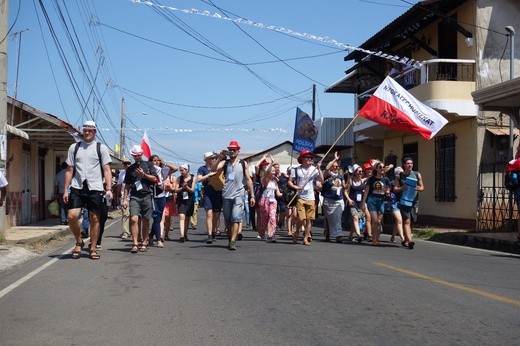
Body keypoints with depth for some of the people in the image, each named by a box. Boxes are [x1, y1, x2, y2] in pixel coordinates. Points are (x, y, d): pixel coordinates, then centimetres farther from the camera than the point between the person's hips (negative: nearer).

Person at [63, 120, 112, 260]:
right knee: (72, 216, -11)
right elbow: (69, 170, 12)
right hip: (77, 187, 1)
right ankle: (79, 242, 12)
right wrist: (65, 190, 6)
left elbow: (106, 169, 1)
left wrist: (108, 188, -9)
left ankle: (93, 249, 14)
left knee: (94, 219, 3)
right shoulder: (74, 147, 12)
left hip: (95, 188, -1)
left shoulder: (101, 148, 6)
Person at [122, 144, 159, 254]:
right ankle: (135, 244, -13)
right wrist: (125, 199, 7)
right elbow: (127, 185, 14)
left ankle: (144, 243, 12)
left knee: (145, 221, 3)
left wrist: (143, 174, -8)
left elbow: (155, 179, 4)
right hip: (134, 196, 1)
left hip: (146, 195, -1)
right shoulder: (130, 169, 14)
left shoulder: (148, 165, 10)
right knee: (134, 219, -14)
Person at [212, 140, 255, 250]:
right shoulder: (224, 163, 8)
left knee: (236, 218, -14)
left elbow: (248, 180, 9)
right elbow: (213, 170, -8)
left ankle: (233, 242, -18)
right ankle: (231, 239, 23)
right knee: (228, 220, 9)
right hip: (226, 195, 2)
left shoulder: (243, 164, 8)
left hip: (238, 195, -2)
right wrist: (220, 158, -17)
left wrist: (252, 196, 6)